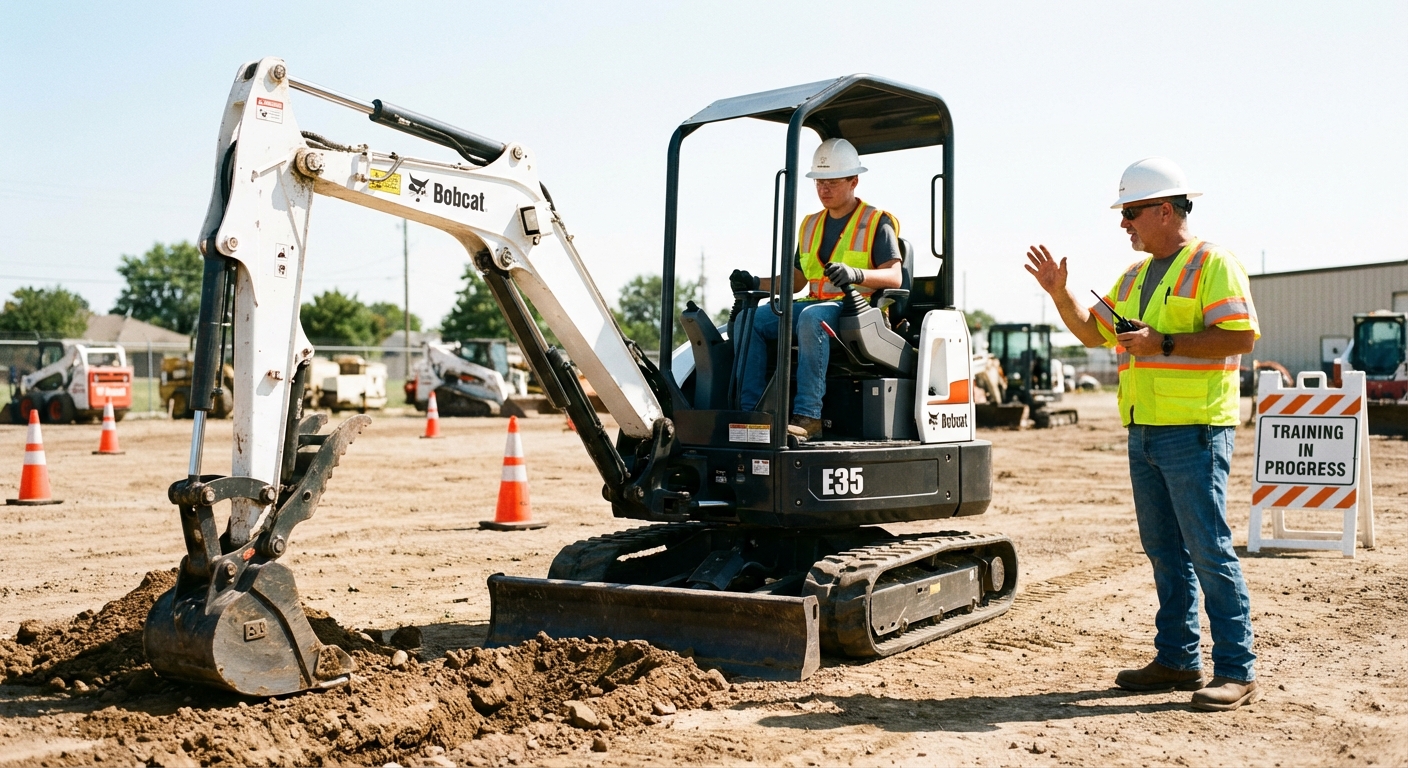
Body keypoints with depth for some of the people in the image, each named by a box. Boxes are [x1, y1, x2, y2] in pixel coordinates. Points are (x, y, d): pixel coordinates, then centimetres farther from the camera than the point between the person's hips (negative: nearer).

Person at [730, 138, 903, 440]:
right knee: (751, 319, -16)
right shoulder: (811, 225, 21)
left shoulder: (877, 222, 2)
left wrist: (857, 274, -30)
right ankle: (750, 410, -22)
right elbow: (796, 279, 22)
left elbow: (894, 277, -10)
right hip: (814, 304, 7)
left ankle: (807, 415, -41)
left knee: (812, 317, -39)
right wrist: (756, 284, 4)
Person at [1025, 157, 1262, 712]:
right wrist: (1059, 293, 7)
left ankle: (1237, 672, 0)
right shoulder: (1137, 275, 19)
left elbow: (1241, 336, -17)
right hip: (1144, 432, 9)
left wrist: (1164, 342, -19)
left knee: (1209, 550, -7)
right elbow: (1093, 332, 21)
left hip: (1194, 431, -8)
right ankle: (1177, 660, 20)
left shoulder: (1213, 264, -7)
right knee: (1164, 551, 12)